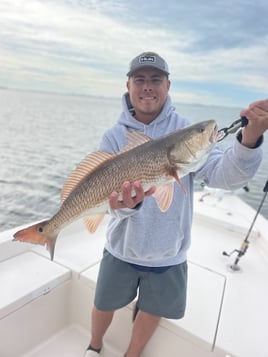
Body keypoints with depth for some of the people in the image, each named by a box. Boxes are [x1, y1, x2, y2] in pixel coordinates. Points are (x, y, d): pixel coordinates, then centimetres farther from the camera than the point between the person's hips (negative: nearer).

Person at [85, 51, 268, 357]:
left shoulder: (186, 131, -10)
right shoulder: (114, 136, -10)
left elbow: (225, 176, -21)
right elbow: (110, 194, -19)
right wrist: (126, 203, -42)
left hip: (168, 254, 0)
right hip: (122, 249, 0)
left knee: (151, 313, 22)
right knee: (104, 307, 22)